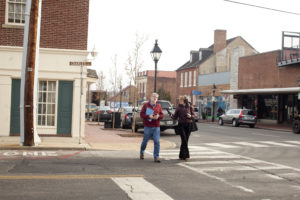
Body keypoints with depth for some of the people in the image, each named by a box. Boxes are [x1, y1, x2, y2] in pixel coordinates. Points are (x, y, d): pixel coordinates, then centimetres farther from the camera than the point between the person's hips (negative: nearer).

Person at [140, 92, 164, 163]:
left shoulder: (158, 106, 11)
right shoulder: (146, 105, 2)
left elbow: (162, 115, 10)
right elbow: (141, 114, -4)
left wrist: (158, 116, -13)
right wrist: (149, 116, -19)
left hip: (156, 127, 2)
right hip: (147, 127, -2)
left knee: (157, 142, -7)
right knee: (145, 141, 9)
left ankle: (156, 157, -3)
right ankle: (142, 153, 35)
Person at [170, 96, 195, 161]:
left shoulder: (190, 107, 4)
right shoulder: (178, 107, 4)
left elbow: (193, 116, 5)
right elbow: (175, 116, 7)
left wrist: (190, 116, -17)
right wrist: (172, 115, -15)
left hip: (188, 125, 1)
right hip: (181, 125, -1)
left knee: (185, 140, 5)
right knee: (184, 140, -12)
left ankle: (181, 156, 15)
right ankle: (186, 155, -10)